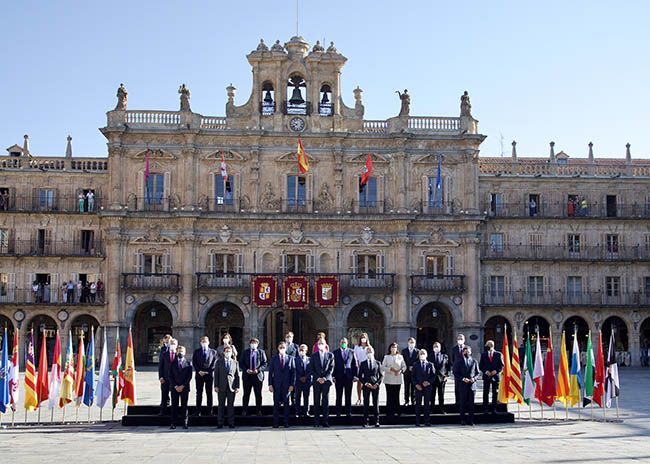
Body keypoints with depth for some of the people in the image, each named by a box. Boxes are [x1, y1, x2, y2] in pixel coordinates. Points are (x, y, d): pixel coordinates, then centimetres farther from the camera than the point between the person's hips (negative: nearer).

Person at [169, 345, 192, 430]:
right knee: (174, 406, 0)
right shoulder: (172, 363, 8)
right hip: (174, 388, 1)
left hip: (184, 388, -1)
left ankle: (185, 423, 4)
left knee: (184, 406, 1)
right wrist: (175, 386, -7)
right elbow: (170, 376, 4)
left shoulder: (188, 363, 5)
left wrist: (182, 386, -9)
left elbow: (189, 376, 0)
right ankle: (173, 423, 2)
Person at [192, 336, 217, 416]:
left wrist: (208, 371, -9)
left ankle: (209, 411, 5)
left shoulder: (213, 352, 7)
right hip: (199, 374, 1)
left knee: (209, 393, 2)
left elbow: (215, 363, 2)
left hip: (209, 374, -1)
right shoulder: (196, 352, 10)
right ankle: (198, 411, 6)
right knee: (199, 393, 2)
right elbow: (194, 363, 5)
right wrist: (199, 371, -9)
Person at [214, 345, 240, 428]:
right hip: (222, 387, -1)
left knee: (231, 405, 3)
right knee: (221, 405, 1)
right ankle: (220, 423, 5)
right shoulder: (219, 362, 8)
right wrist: (216, 386, -3)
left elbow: (237, 375, 9)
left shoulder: (235, 362, 11)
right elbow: (216, 374, 4)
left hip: (232, 387, 1)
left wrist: (237, 387, 1)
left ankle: (231, 423, 7)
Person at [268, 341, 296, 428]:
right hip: (276, 385, 0)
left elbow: (293, 372, 3)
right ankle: (275, 423, 6)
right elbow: (270, 372, 5)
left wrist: (292, 384, -5)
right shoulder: (274, 358, 6)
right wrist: (270, 384, -4)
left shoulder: (291, 358, 5)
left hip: (287, 385, 0)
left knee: (286, 404, 3)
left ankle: (286, 423, 7)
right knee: (276, 404, 1)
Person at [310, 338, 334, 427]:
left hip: (326, 380, 0)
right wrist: (318, 378, -7)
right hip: (316, 381, 0)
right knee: (316, 401, 0)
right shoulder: (314, 356, 9)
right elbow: (312, 369, 5)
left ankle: (325, 420, 0)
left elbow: (331, 368, 2)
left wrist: (325, 378, -9)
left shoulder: (330, 355, 8)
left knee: (326, 401, -1)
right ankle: (316, 421, 2)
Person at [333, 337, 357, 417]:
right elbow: (333, 365, 3)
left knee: (348, 395, 4)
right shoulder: (335, 352, 4)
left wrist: (355, 376, 0)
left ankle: (348, 412, 10)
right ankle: (338, 412, 11)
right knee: (339, 395, 4)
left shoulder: (352, 352, 7)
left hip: (349, 377, 1)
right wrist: (333, 376, -5)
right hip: (338, 377, -1)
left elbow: (355, 364, 7)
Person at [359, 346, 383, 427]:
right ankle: (365, 422, 3)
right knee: (366, 404, 0)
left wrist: (377, 384, -6)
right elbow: (360, 376, 5)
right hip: (366, 386, 0)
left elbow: (381, 375, 9)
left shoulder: (377, 363, 9)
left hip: (375, 386, 1)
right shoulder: (363, 364, 7)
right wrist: (365, 383, -10)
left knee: (376, 403, 0)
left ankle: (376, 421, 4)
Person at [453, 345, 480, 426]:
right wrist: (463, 379, -13)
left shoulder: (474, 361, 12)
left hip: (472, 385, 2)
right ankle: (463, 420, 4)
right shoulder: (459, 361, 5)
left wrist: (474, 378, -6)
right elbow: (456, 373, 1)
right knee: (463, 403, -1)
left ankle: (470, 420, 6)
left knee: (471, 403, 2)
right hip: (462, 385, -2)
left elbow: (478, 373, 13)